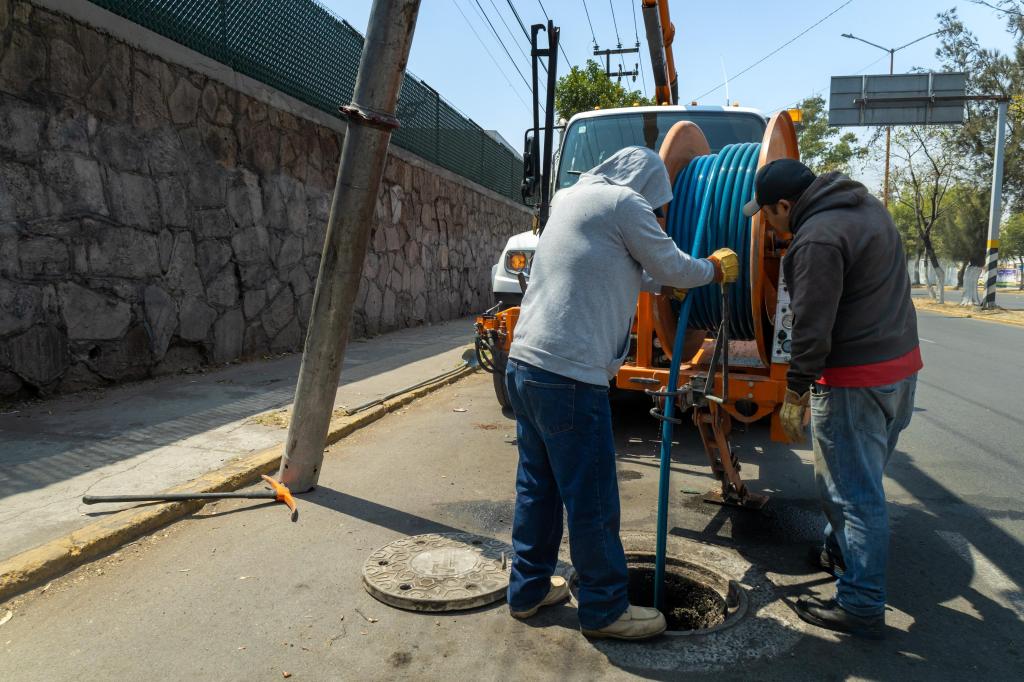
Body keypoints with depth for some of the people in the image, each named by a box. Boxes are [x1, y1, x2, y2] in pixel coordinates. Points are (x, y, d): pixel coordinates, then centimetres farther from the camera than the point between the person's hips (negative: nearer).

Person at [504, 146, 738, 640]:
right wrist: (716, 268, 22)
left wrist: (663, 278, 41)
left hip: (524, 365, 9)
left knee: (536, 487, 19)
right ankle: (604, 609, 19)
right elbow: (672, 268, 4)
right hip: (568, 376, -9)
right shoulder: (624, 202, -6)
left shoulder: (572, 198, 20)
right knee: (591, 501, 4)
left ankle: (528, 589, 31)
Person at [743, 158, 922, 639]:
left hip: (854, 382, -10)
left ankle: (861, 606, 9)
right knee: (861, 477, 23)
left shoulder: (817, 238, -20)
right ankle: (838, 551, 42)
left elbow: (812, 327, -21)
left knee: (854, 492, -1)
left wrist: (796, 393, -13)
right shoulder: (867, 205, 11)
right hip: (901, 364, 10)